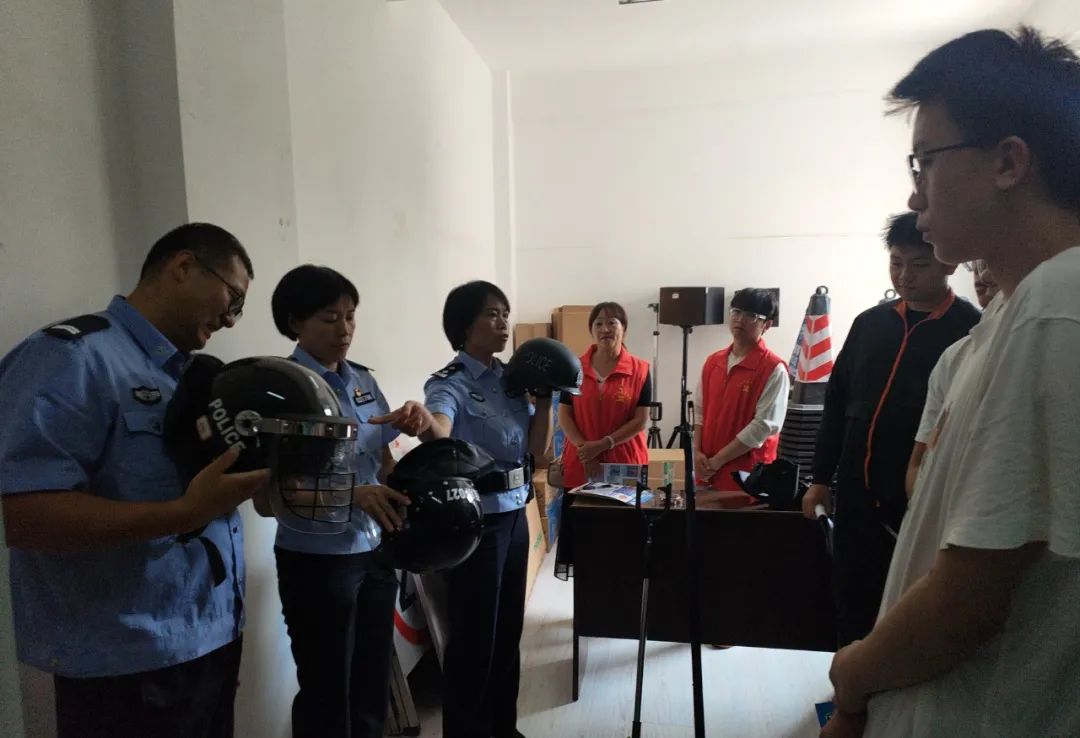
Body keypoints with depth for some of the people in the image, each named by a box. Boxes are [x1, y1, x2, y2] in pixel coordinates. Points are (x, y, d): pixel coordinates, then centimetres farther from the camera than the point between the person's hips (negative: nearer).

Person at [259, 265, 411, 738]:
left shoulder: (362, 380, 4)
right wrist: (351, 495, -31)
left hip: (375, 552, 6)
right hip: (318, 560, -6)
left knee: (374, 689, 20)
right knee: (328, 694, 13)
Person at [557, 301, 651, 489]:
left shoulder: (640, 370, -2)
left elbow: (640, 421, -5)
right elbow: (564, 414, 2)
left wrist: (602, 445, -13)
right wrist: (584, 447, -12)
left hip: (625, 464, -1)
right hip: (580, 463, 2)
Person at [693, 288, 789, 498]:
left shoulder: (773, 369, -10)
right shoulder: (713, 362, 9)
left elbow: (764, 426, -15)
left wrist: (717, 460, -14)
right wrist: (697, 452, -2)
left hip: (748, 475, -5)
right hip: (708, 472, 6)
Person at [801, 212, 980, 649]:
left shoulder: (974, 332, -6)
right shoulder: (870, 323, 9)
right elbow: (837, 403, 13)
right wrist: (821, 478, 12)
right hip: (858, 495, 5)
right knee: (852, 605, 15)